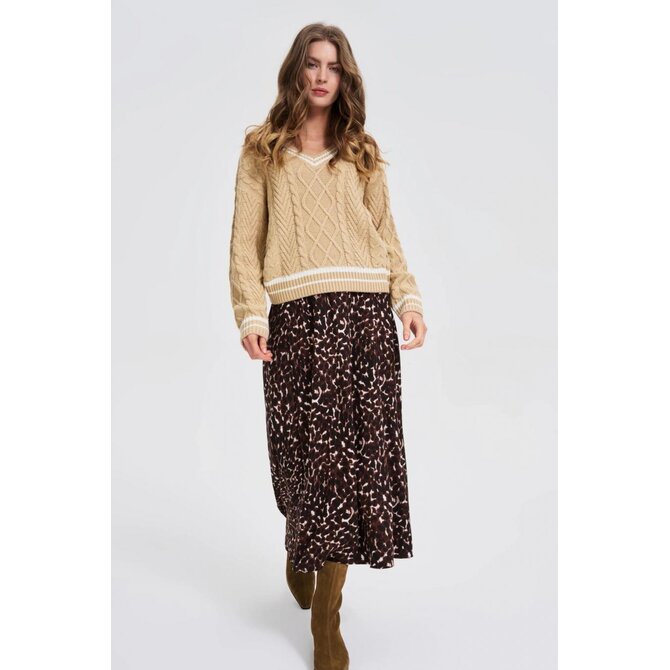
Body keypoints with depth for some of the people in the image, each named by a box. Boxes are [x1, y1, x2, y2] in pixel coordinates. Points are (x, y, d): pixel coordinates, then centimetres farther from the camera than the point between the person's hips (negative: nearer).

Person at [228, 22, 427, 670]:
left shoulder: (362, 153, 19)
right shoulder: (262, 150, 12)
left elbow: (386, 233, 16)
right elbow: (245, 241, 5)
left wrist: (408, 296, 1)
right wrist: (250, 313, -8)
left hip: (365, 311, 2)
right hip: (296, 312, -2)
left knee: (357, 446, -3)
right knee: (305, 444, -6)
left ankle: (325, 616, 5)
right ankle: (299, 549, 27)